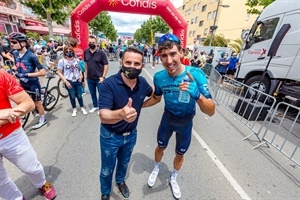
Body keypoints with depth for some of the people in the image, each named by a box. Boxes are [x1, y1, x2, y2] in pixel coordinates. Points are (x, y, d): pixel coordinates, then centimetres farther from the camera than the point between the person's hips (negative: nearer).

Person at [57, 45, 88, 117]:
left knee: (79, 96, 10)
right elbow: (59, 72, -5)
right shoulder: (62, 61, -8)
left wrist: (81, 75, -2)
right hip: (69, 82, -2)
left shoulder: (77, 60, 3)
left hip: (78, 81, 2)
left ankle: (82, 108, 29)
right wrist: (65, 81, -13)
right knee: (72, 96, 10)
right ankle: (74, 109, 29)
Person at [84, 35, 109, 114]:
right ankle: (95, 106, 35)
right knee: (92, 93, 16)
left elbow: (106, 65, -11)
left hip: (99, 78, -5)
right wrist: (86, 73, 12)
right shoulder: (86, 52, 3)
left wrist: (103, 76, -15)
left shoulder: (101, 52, -11)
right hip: (90, 78, 5)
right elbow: (86, 63, 15)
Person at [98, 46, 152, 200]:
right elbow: (103, 116, -38)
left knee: (124, 163, 30)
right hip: (110, 136, -3)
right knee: (107, 169, 21)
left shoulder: (142, 83, -14)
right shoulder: (109, 84, -28)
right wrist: (120, 114, -56)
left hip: (131, 134, 4)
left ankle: (120, 181, 63)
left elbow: (153, 93, 10)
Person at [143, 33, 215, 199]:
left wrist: (197, 95, -50)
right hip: (167, 119, 1)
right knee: (160, 147, 24)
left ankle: (173, 178, 54)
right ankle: (156, 169, 58)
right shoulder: (159, 77, -21)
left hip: (186, 123, -1)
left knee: (180, 154, 22)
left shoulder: (196, 74, -30)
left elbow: (211, 111, -31)